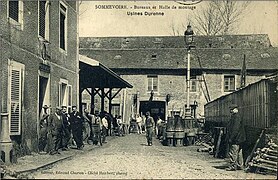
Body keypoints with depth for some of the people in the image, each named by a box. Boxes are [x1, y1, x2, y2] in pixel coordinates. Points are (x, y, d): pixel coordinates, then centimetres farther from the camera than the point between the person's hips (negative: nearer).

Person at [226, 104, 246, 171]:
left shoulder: (236, 118, -16)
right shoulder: (234, 117, 16)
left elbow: (235, 130, -23)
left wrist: (231, 138, -22)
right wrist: (230, 138, 23)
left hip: (236, 139, -11)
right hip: (238, 139, 11)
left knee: (233, 153, -7)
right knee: (239, 153, 14)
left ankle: (233, 166, -3)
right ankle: (240, 165, 21)